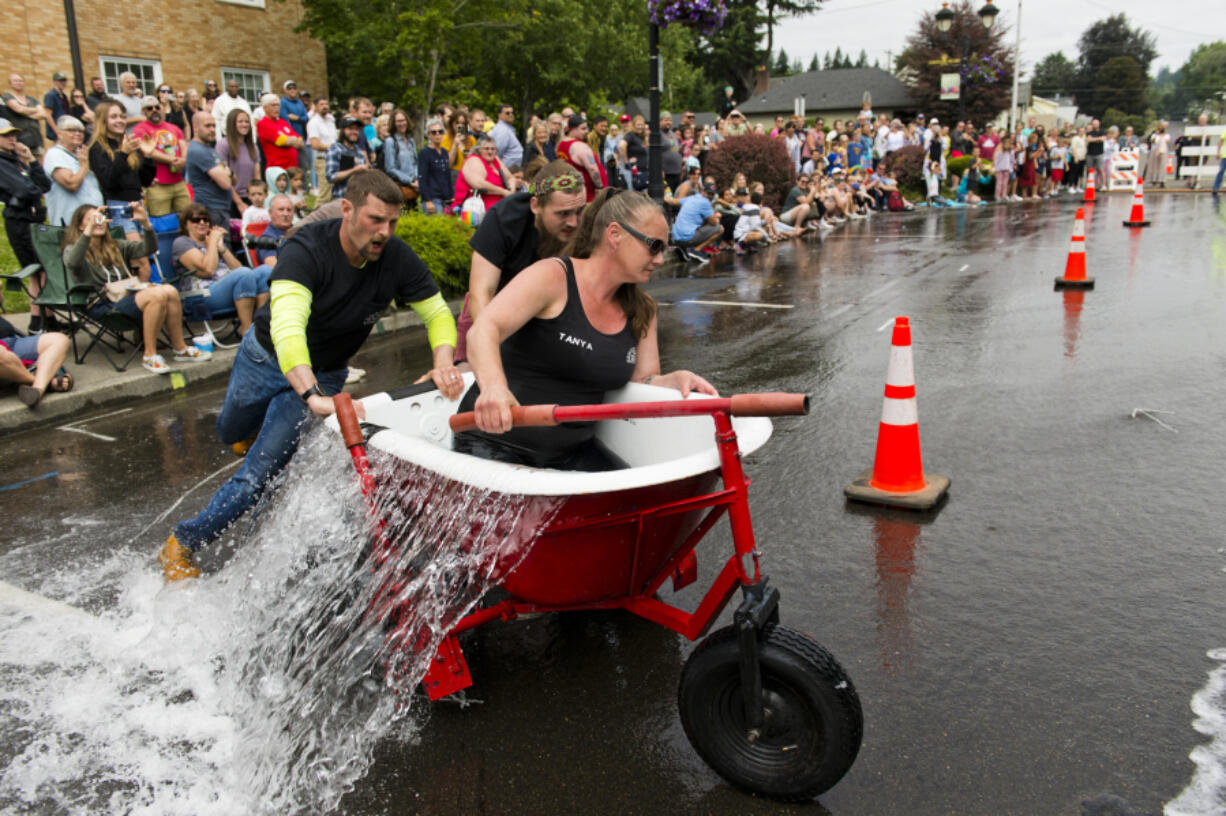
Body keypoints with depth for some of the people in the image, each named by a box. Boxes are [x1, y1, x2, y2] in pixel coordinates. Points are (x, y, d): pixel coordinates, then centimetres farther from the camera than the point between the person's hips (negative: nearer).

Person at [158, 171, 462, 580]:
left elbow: (438, 314, -13)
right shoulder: (306, 250, -34)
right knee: (231, 434, 27)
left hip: (323, 375, 1)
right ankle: (266, 423, 62)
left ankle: (185, 542, 14)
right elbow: (287, 325, -47)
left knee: (259, 472, -6)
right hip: (265, 357, -1)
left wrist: (443, 364, -34)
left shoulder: (397, 259, -23)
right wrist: (313, 397, -62)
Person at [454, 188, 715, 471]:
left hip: (571, 452, 5)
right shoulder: (552, 276, -12)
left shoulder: (641, 310, 9)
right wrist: (494, 386, -44)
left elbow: (641, 380, 10)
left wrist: (675, 380, -13)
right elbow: (483, 330, -24)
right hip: (496, 440, -5)